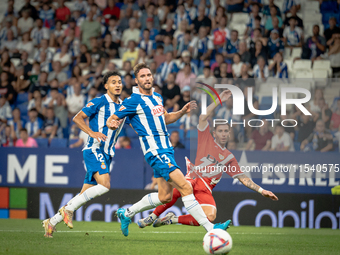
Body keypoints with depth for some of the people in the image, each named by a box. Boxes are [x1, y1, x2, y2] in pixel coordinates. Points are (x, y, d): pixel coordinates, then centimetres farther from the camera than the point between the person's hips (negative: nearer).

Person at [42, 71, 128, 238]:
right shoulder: (99, 102, -5)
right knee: (104, 184, -27)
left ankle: (52, 222, 10)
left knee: (84, 195, 3)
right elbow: (77, 118, -8)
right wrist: (92, 132, -21)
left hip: (106, 155, 7)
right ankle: (69, 208, -17)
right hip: (94, 150, -7)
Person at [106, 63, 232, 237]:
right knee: (185, 187, -17)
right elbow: (111, 119, -3)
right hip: (155, 151, -9)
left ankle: (126, 214, 26)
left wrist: (182, 111, 12)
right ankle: (210, 228, -18)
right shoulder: (134, 101, -8)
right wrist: (112, 124, -27)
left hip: (166, 149, 9)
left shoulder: (157, 97, 15)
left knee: (165, 197, 12)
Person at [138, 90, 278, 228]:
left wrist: (261, 190, 13)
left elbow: (243, 178, 21)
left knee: (210, 217, -26)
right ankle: (152, 217, -13)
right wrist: (219, 100, -2)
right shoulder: (207, 139, 13)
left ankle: (174, 220, -3)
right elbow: (203, 118, 0)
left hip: (205, 189, 3)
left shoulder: (229, 157, 21)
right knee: (175, 191, -37)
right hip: (191, 179, -3)